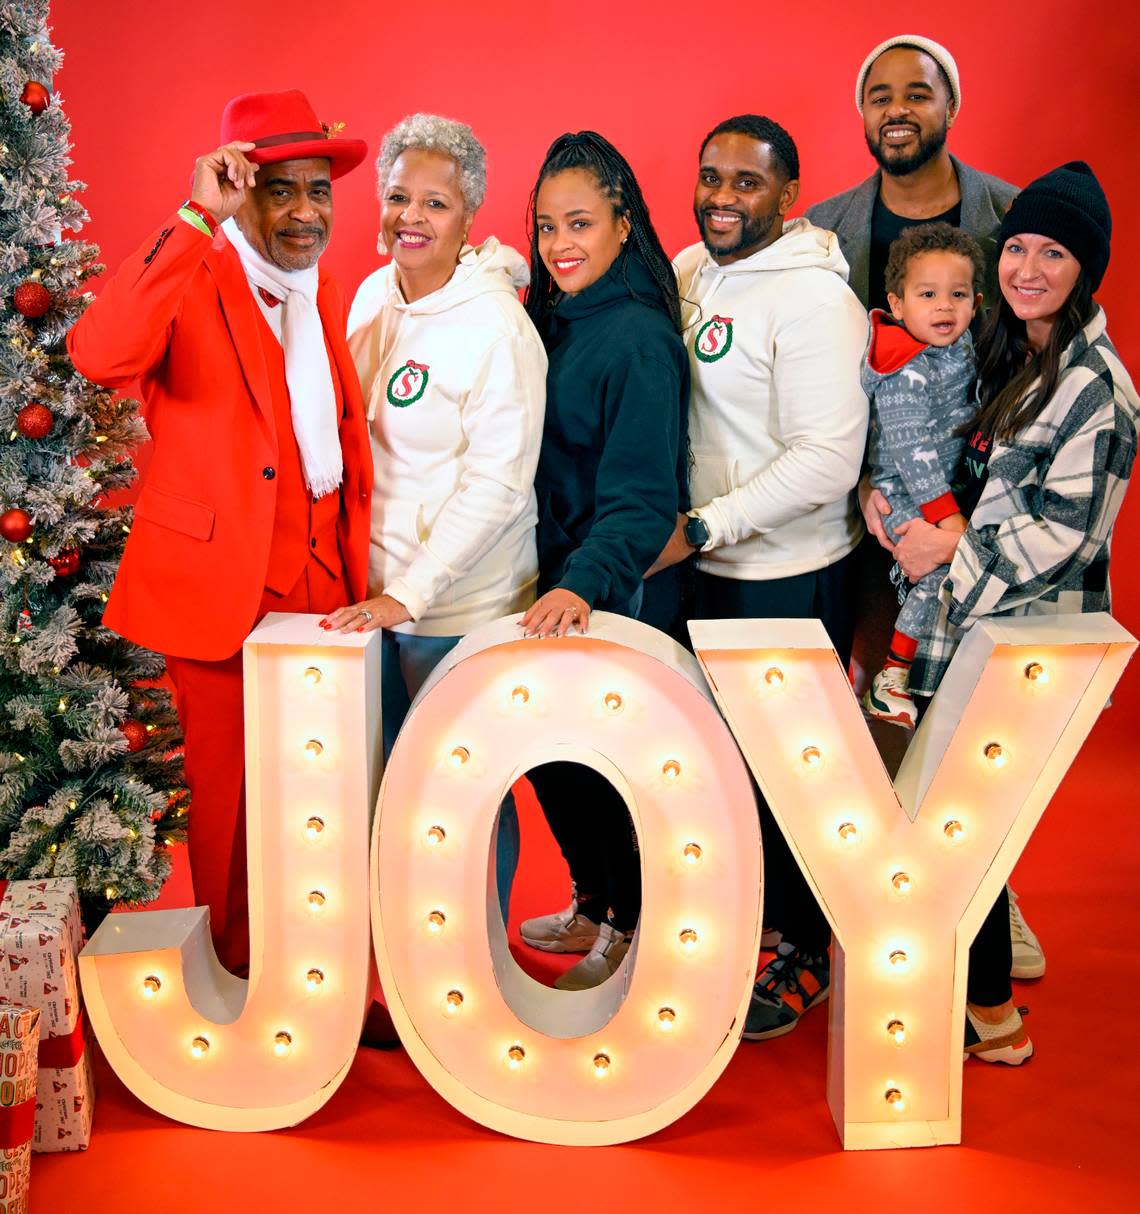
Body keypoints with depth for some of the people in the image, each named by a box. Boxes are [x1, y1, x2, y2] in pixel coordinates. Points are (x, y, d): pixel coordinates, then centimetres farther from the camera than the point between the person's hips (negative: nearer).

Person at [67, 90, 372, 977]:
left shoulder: (327, 296, 13)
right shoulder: (192, 282, -10)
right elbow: (100, 356, -32)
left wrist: (358, 572, 15)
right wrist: (195, 220, -32)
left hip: (323, 586, 6)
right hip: (223, 588, -6)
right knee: (231, 796, 5)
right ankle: (236, 980, 23)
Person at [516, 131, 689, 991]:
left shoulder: (639, 337, -17)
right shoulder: (554, 317, 7)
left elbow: (644, 495, -23)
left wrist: (583, 584, -35)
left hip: (612, 592, -8)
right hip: (550, 577, 8)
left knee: (594, 757, 3)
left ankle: (632, 928, 24)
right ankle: (595, 904, 36)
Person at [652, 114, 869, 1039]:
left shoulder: (812, 297, -17)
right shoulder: (690, 272, 7)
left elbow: (828, 459, -23)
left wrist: (700, 529, -22)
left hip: (792, 578, -7)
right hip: (709, 566, 7)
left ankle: (803, 955, 25)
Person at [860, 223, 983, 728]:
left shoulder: (960, 344, 3)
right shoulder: (907, 374, -23)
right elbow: (912, 452, -23)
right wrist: (946, 516, -22)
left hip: (949, 487, 8)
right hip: (908, 498, -8)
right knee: (939, 574, -16)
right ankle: (890, 683, -5)